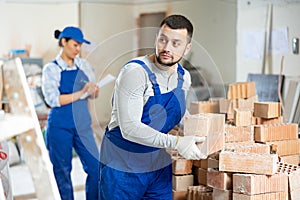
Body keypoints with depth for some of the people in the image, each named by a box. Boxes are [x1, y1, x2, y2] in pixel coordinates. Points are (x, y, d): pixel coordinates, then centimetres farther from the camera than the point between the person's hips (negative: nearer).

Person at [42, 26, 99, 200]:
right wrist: (81, 93, -22)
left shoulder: (84, 65, 9)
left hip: (82, 125, 4)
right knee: (63, 171, 6)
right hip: (60, 127, -4)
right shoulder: (51, 69, -3)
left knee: (95, 168, 0)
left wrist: (94, 91, -17)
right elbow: (53, 99, -15)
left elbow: (94, 94, 7)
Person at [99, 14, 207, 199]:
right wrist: (176, 143, -33)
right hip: (122, 167, -6)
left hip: (160, 166, 6)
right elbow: (129, 128, -29)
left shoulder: (184, 77, 2)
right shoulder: (135, 72, -22)